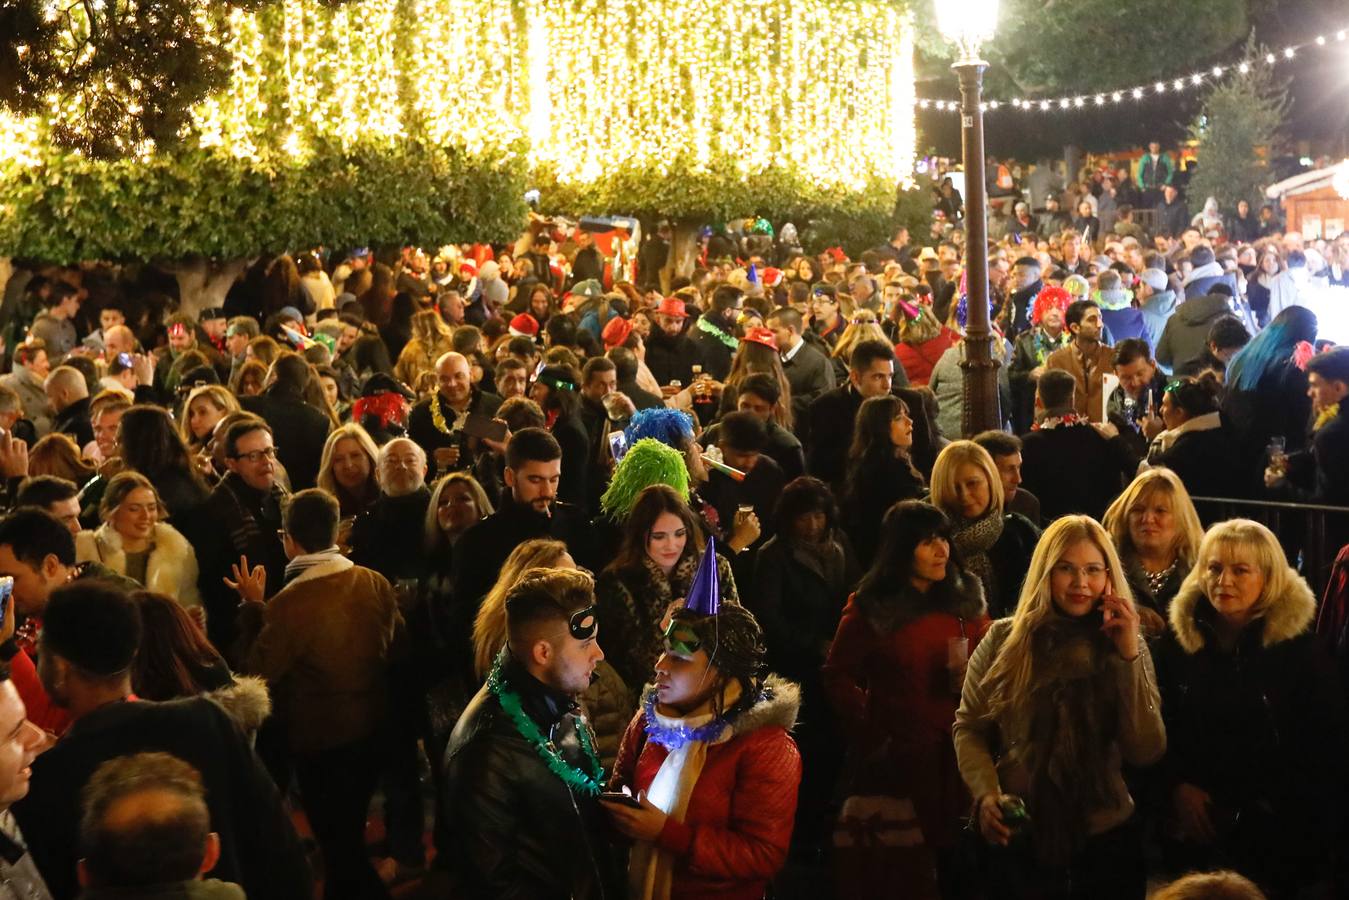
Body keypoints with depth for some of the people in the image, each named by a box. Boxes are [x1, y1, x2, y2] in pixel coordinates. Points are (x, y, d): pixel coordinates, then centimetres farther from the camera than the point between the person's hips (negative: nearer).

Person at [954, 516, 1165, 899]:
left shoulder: (1126, 647, 1)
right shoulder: (1003, 639, -1)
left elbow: (1146, 751, -9)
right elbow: (969, 728, 3)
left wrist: (1129, 655, -15)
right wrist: (986, 794, -14)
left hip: (1104, 838, 1)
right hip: (1017, 839, -1)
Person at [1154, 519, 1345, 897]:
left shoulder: (1299, 648, -8)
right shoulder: (1179, 638, 0)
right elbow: (1160, 724, 6)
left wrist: (1270, 808, -11)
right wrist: (1178, 786, -7)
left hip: (1278, 829, -2)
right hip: (1197, 825, 3)